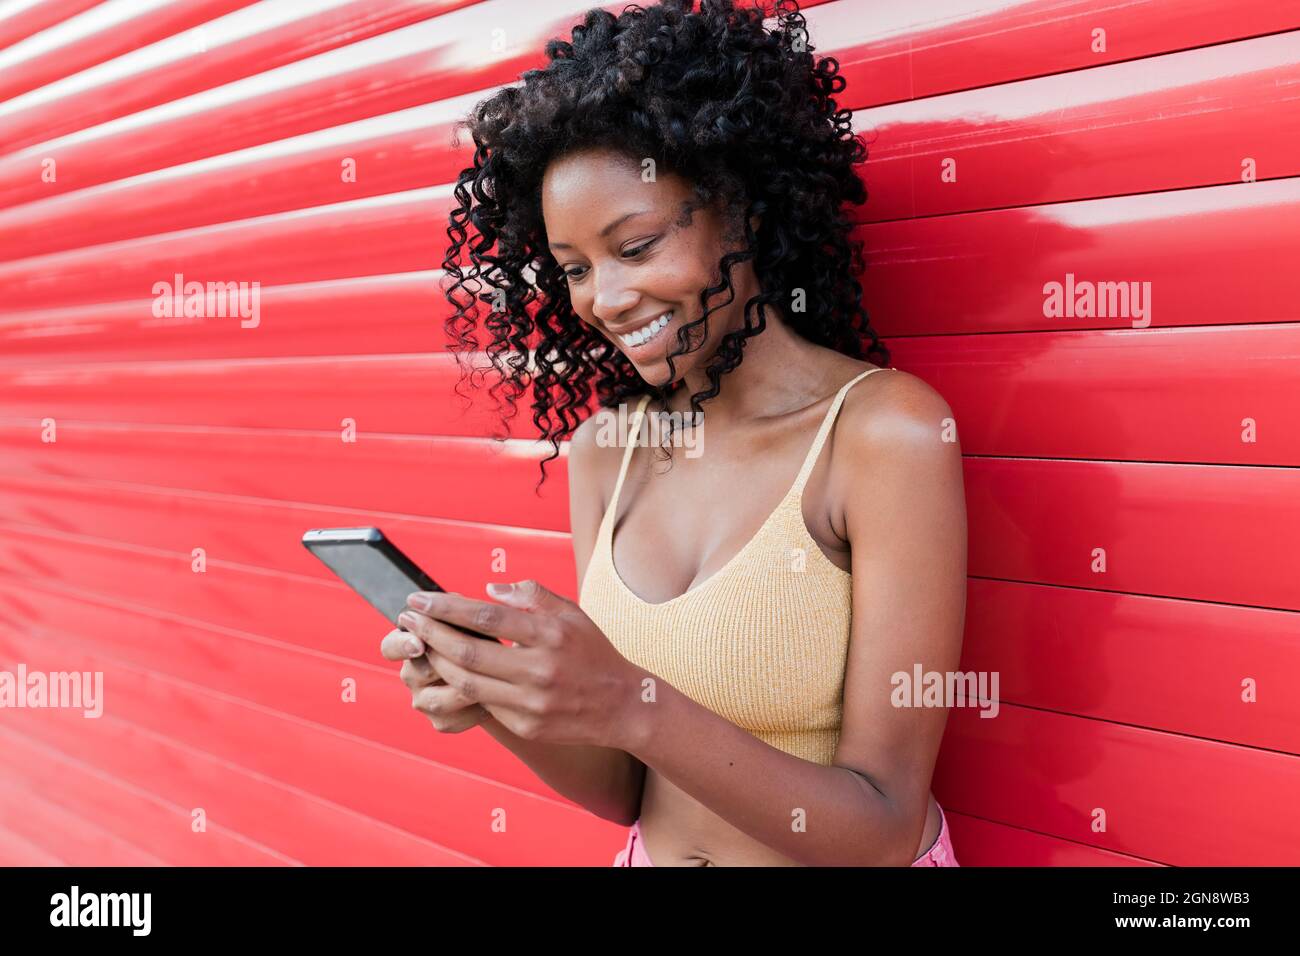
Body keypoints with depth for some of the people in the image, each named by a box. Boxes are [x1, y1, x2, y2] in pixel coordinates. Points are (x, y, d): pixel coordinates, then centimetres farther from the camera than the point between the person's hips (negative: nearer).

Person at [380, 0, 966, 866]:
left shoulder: (888, 431, -15)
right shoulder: (602, 451, -1)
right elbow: (624, 792, 2)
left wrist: (634, 708, -27)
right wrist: (497, 701, -15)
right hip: (653, 854, 4)